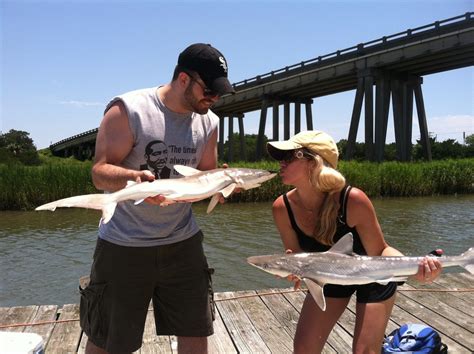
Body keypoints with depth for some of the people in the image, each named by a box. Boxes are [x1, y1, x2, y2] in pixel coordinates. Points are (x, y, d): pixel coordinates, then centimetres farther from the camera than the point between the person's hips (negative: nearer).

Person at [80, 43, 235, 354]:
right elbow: (100, 171, -15)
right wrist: (131, 177, -36)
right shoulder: (128, 110, -13)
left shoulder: (208, 121, 3)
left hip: (182, 242, 4)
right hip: (124, 245, -4)